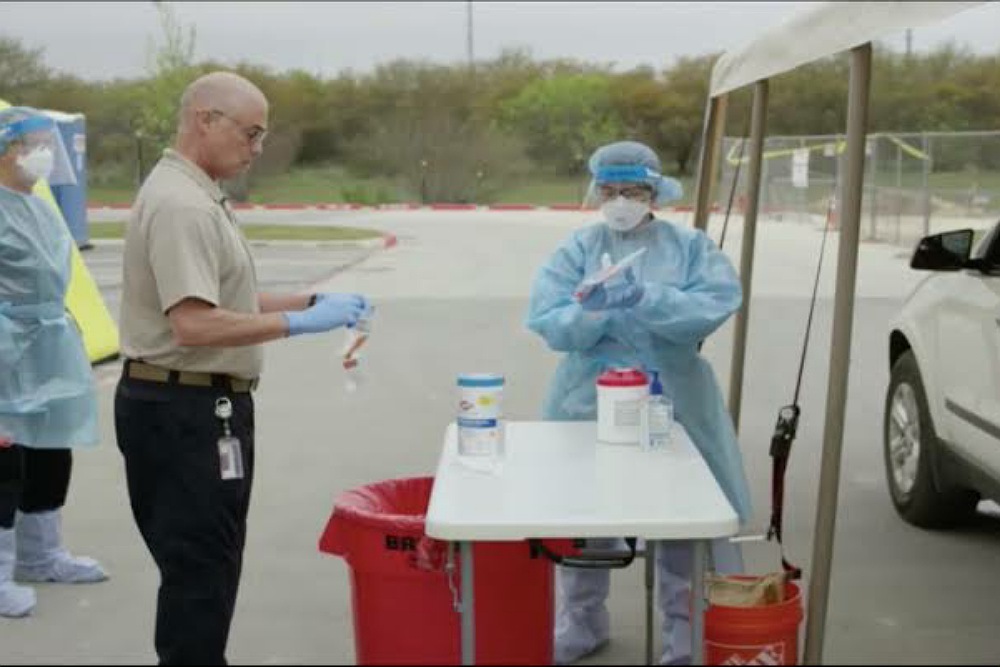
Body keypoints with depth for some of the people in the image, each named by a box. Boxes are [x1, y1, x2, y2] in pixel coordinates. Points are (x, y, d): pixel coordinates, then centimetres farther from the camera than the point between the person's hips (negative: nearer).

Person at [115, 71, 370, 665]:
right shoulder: (179, 204, -20)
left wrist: (309, 302, 9)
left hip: (204, 405, 11)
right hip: (183, 410, -11)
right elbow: (194, 325, -28)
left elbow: (224, 301, 21)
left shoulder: (199, 197, 15)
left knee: (208, 565, 18)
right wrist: (299, 323, -23)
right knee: (199, 571, -4)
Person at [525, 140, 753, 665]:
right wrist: (593, 311, -26)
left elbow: (719, 303, -15)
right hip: (590, 402, 1)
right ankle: (581, 622, 28)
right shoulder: (577, 248, 2)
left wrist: (647, 299, -26)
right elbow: (546, 322, -7)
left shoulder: (690, 245, 0)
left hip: (673, 403, -1)